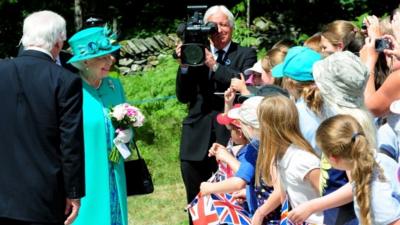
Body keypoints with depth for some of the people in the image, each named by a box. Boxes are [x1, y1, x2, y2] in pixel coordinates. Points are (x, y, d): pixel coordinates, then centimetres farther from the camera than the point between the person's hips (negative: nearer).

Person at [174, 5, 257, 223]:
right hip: (197, 142, 3)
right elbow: (183, 97, 7)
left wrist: (215, 65, -17)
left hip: (231, 139, -3)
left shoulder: (246, 55, 5)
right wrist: (184, 65, -6)